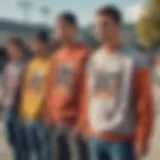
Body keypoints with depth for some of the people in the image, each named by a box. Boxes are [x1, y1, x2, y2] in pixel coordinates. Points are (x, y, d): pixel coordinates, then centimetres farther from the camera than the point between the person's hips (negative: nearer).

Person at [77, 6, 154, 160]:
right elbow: (86, 96, 12)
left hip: (123, 138, -5)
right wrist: (84, 126, 9)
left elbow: (145, 103, -10)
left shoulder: (134, 60, -9)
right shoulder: (93, 59, 8)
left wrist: (142, 138, -12)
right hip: (96, 137, 5)